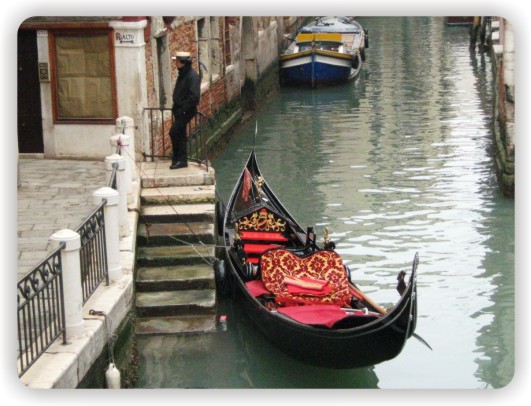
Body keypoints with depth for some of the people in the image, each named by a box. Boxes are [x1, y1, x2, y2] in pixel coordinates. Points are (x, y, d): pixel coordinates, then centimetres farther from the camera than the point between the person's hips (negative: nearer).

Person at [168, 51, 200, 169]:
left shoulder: (192, 76, -18)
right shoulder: (182, 74, 13)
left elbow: (194, 96, -24)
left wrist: (183, 109, -21)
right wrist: (176, 107, 13)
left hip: (186, 111, -10)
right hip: (180, 110, 10)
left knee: (174, 132, -12)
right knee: (180, 134, 12)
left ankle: (179, 159, -3)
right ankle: (181, 160, 19)